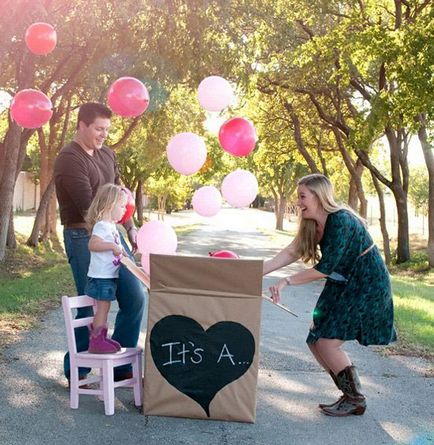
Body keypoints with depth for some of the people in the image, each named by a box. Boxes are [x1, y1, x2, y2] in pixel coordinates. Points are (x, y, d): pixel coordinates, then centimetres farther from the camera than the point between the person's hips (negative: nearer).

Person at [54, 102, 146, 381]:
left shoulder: (107, 154, 12)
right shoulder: (69, 159, -13)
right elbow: (88, 206, -19)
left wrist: (130, 228, 15)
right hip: (83, 237, -7)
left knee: (135, 298, 4)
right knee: (92, 306, -4)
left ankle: (120, 366, 18)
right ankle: (76, 372, 16)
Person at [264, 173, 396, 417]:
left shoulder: (341, 221, -25)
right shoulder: (313, 225, 2)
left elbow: (326, 267, -25)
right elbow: (292, 252, 1)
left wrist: (286, 282, -21)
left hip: (367, 287, -9)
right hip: (343, 286, 9)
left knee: (327, 343, -11)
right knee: (315, 340, 6)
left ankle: (356, 401, 8)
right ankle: (351, 396, 20)